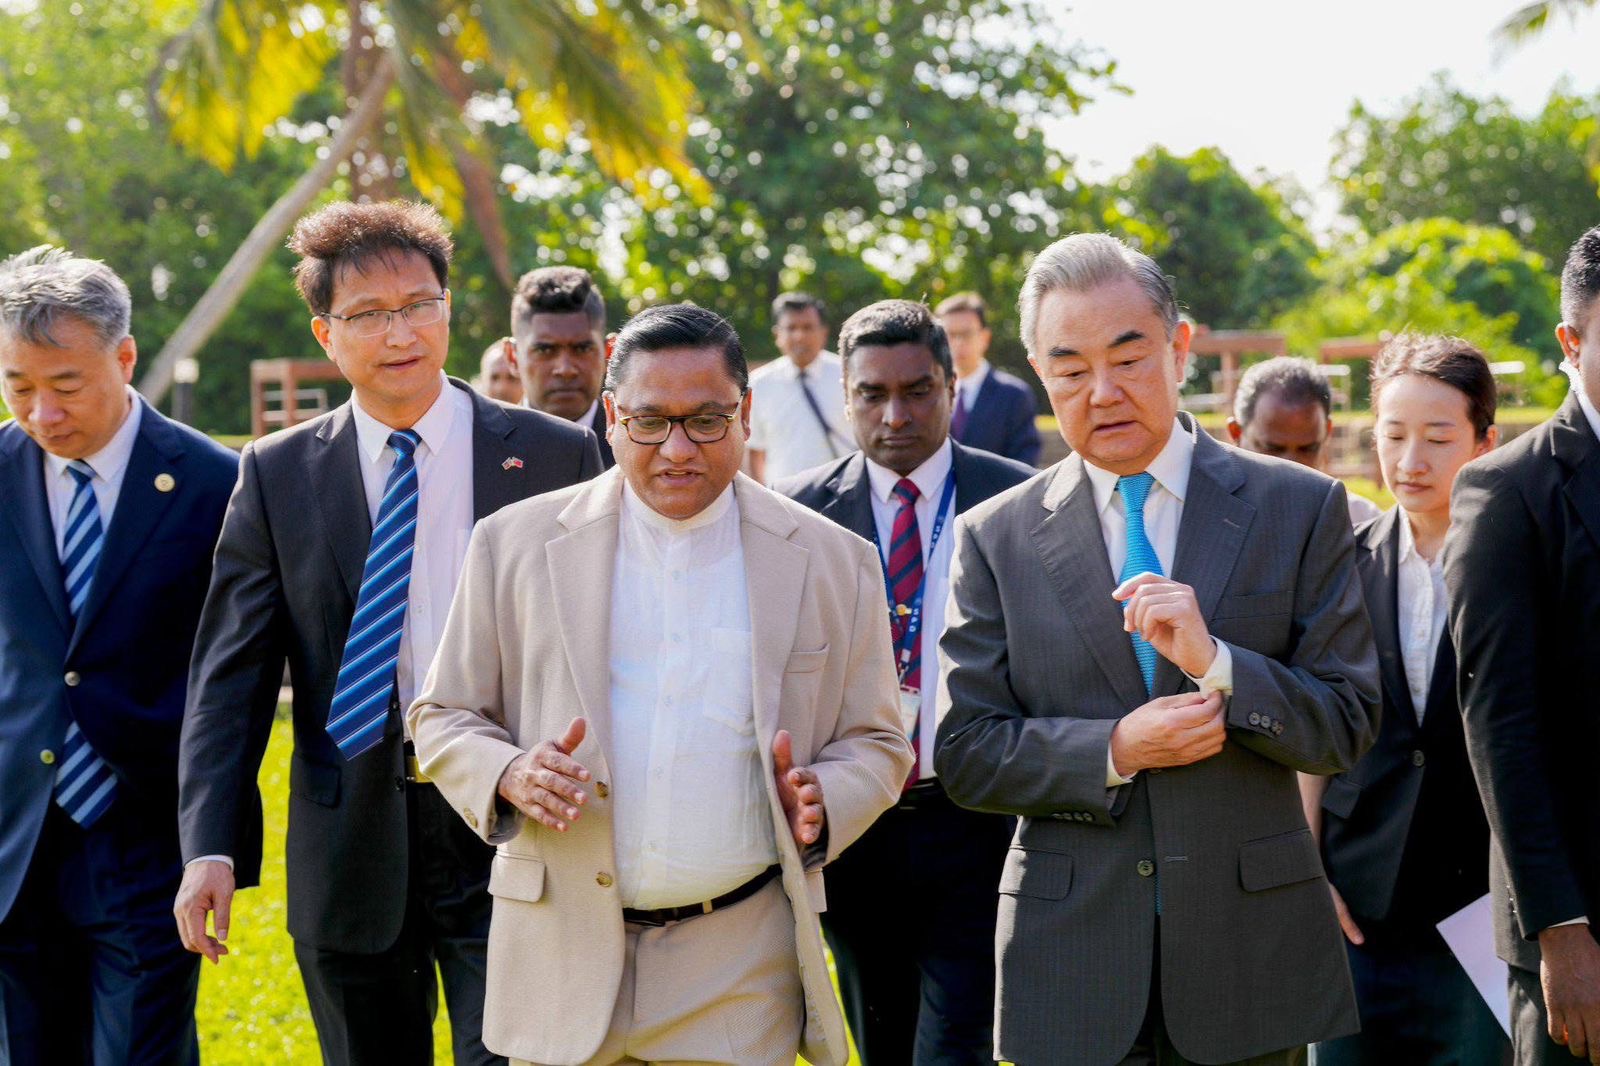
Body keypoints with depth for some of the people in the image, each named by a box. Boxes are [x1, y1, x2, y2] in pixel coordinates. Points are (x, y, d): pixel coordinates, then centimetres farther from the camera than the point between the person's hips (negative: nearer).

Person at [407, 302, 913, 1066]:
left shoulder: (833, 563, 5)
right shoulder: (516, 544, 4)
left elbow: (876, 744, 10)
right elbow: (443, 718, 9)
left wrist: (823, 801, -12)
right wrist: (510, 776, -13)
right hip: (562, 963, 0)